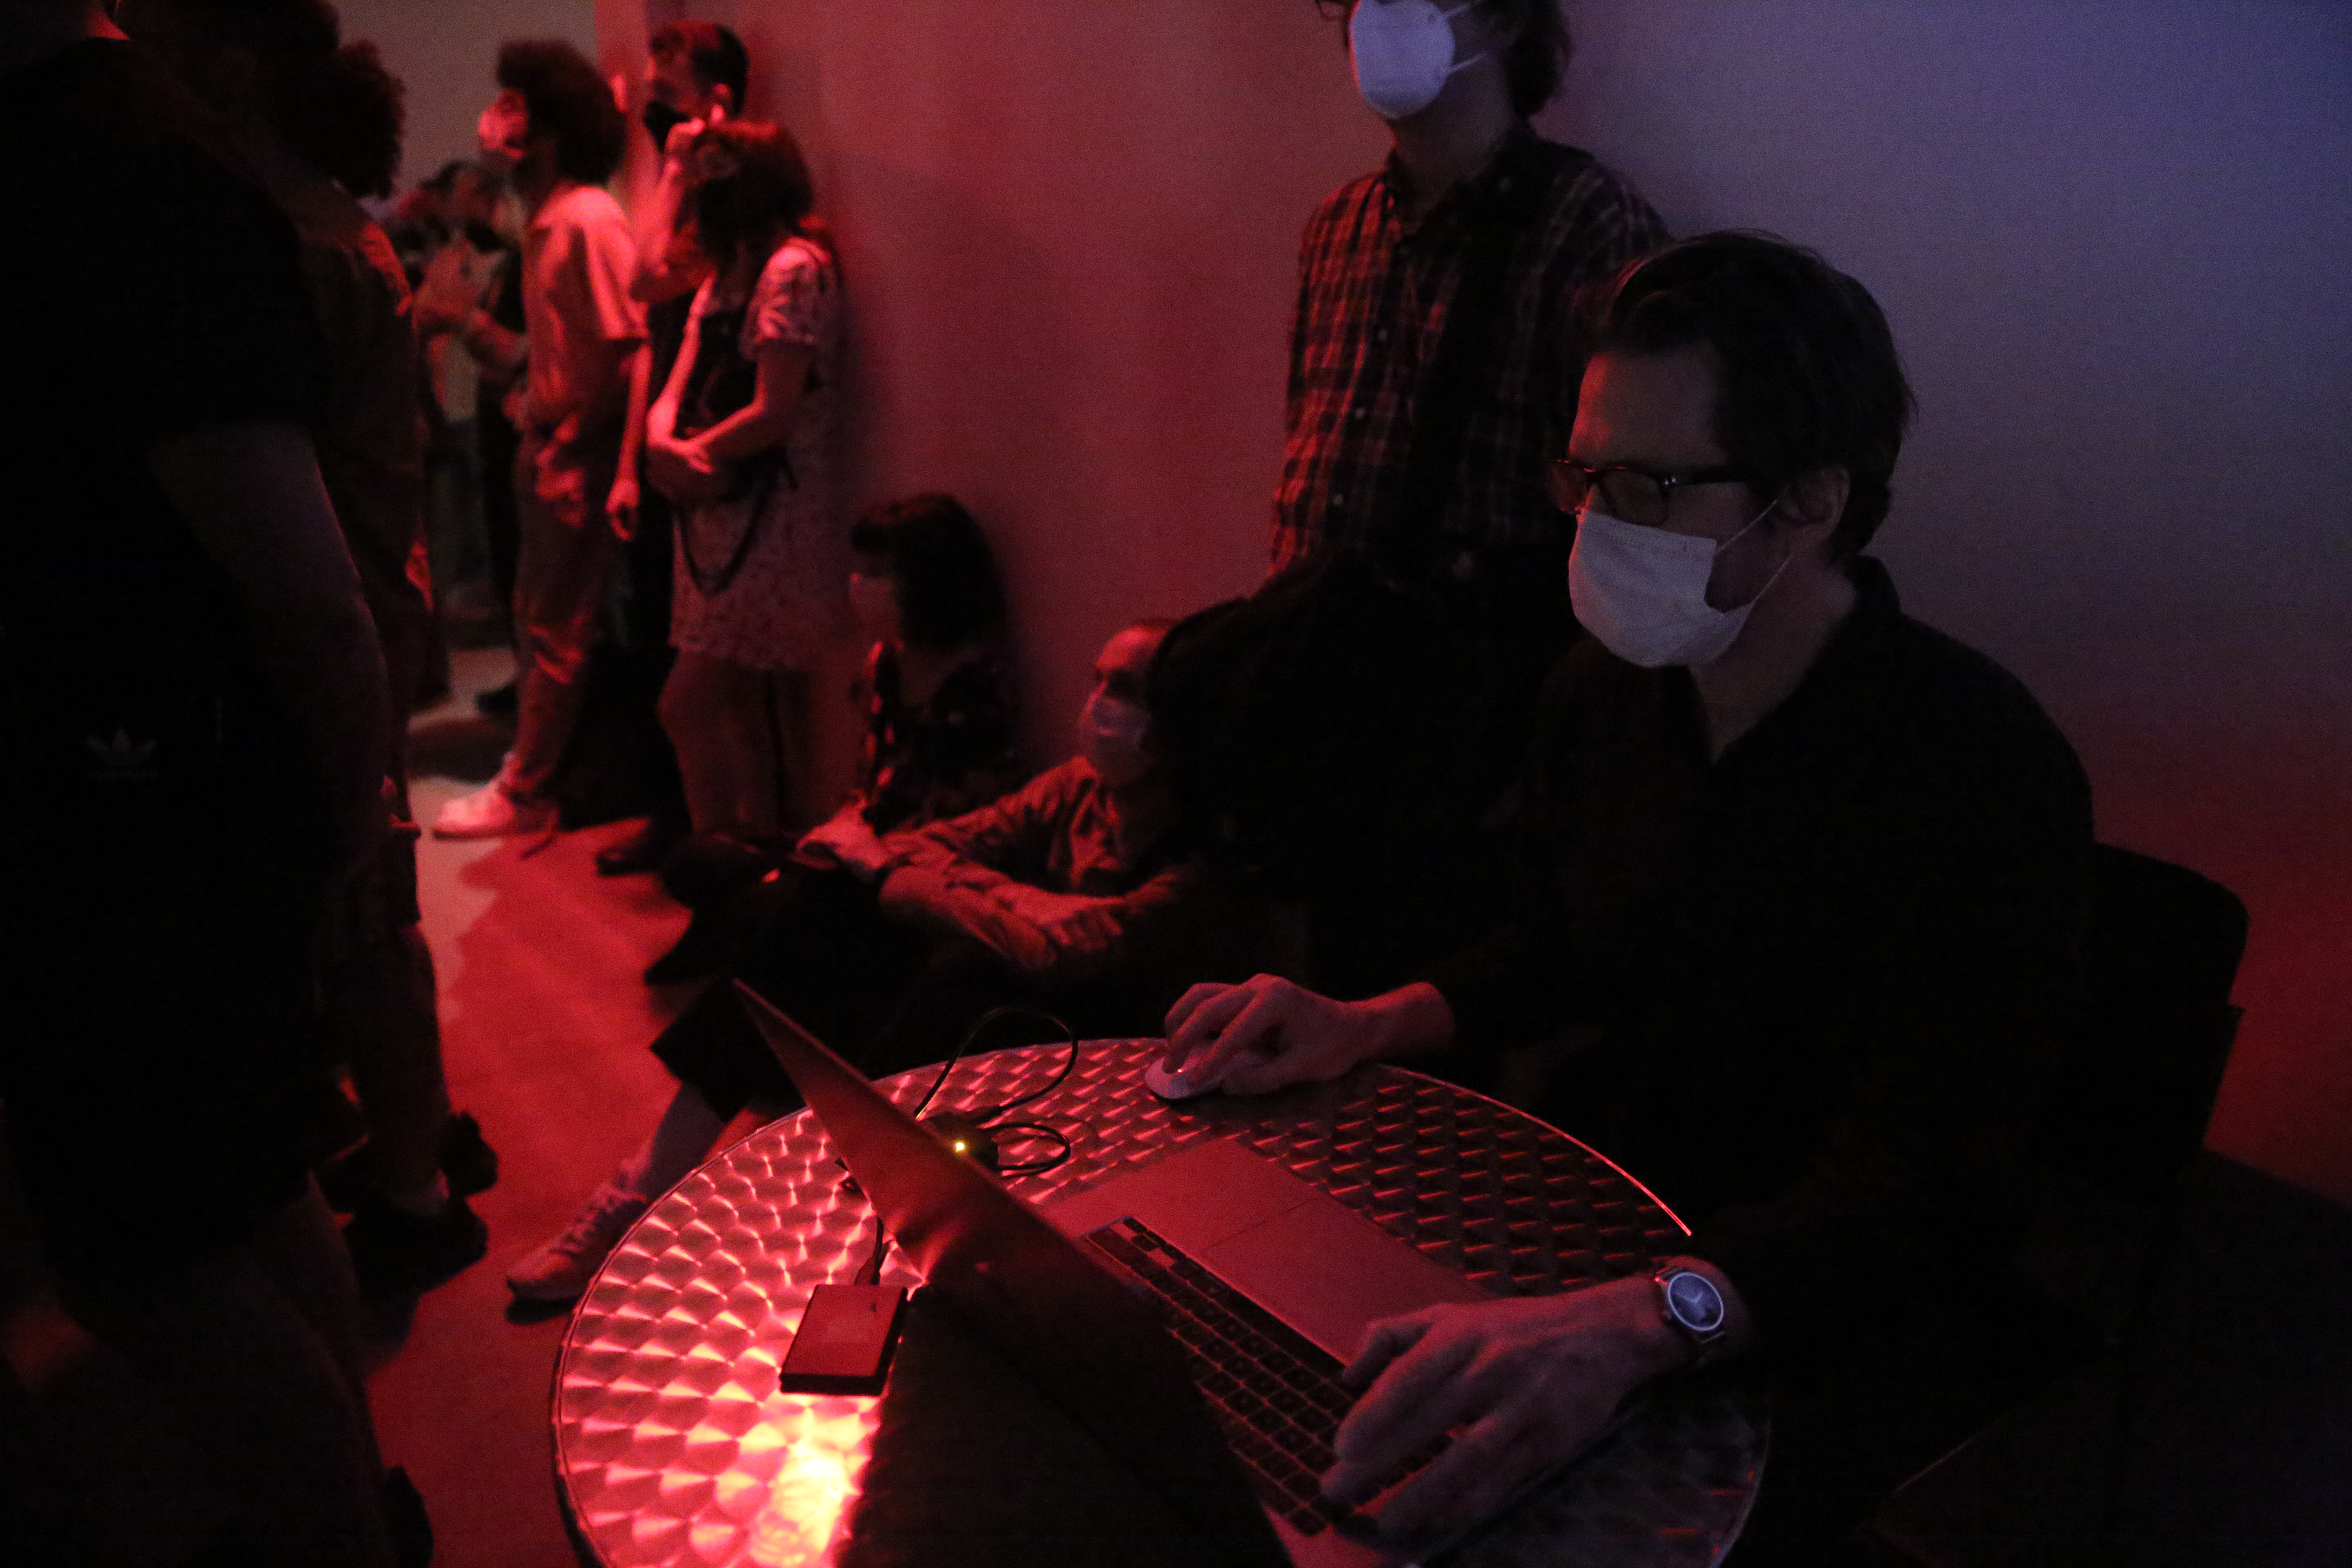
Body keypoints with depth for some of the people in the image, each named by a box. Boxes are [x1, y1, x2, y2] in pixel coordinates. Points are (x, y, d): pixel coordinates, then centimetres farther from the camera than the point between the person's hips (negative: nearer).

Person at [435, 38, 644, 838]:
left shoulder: (590, 220, -14)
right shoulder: (545, 221, 13)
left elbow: (627, 351, -19)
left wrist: (575, 449, -17)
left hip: (579, 452, -9)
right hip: (547, 445, 9)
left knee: (557, 631, -1)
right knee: (538, 617, 17)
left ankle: (522, 794, 8)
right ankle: (536, 760, 30)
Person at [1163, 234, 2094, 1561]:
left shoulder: (1989, 770, -22)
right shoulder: (1604, 690, 0)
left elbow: (1917, 1187, -29)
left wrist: (1636, 1324, -46)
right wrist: (1371, 1026, -2)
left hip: (1819, 1325, -5)